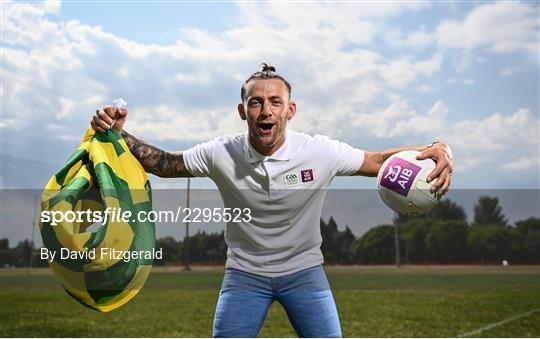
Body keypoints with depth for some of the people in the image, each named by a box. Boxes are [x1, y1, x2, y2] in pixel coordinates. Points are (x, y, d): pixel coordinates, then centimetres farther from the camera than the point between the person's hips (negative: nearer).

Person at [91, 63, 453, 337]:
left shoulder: (321, 152, -18)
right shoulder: (221, 154, -15)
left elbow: (381, 160, -8)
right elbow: (163, 164, -3)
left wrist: (435, 152, -27)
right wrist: (118, 134, -18)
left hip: (304, 270, 0)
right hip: (245, 273, 0)